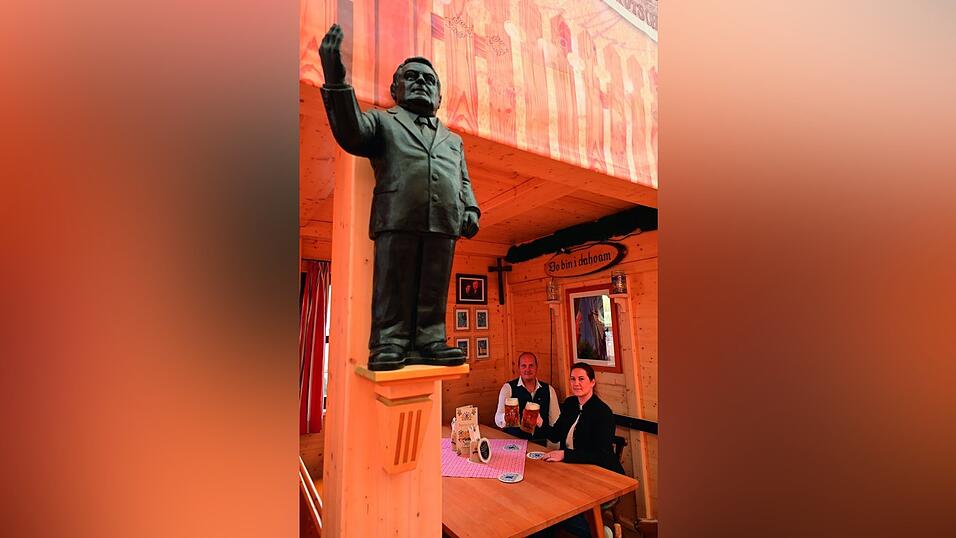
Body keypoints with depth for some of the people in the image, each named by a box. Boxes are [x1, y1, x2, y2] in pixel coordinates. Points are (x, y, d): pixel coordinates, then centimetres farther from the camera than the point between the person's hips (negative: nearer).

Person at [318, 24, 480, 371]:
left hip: (443, 223, 4)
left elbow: (463, 180, 25)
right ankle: (389, 344, 1)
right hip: (397, 218, -3)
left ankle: (429, 342, 5)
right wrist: (336, 79, -12)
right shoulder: (384, 122, 20)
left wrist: (470, 209, 5)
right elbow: (352, 134, 0)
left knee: (434, 290, 1)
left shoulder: (453, 140, 33)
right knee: (393, 287, -5)